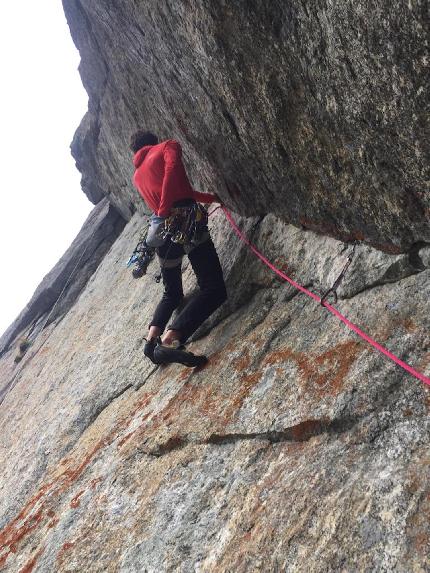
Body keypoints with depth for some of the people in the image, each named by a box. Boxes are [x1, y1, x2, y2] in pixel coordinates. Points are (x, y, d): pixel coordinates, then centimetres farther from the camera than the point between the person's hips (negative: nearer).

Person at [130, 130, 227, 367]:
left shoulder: (137, 175, 30)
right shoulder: (168, 146, 15)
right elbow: (172, 171, -9)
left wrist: (213, 197, 45)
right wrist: (164, 213, -14)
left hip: (160, 232, 6)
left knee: (172, 294, 23)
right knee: (213, 289, -12)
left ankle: (152, 338, 0)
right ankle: (170, 340, -30)